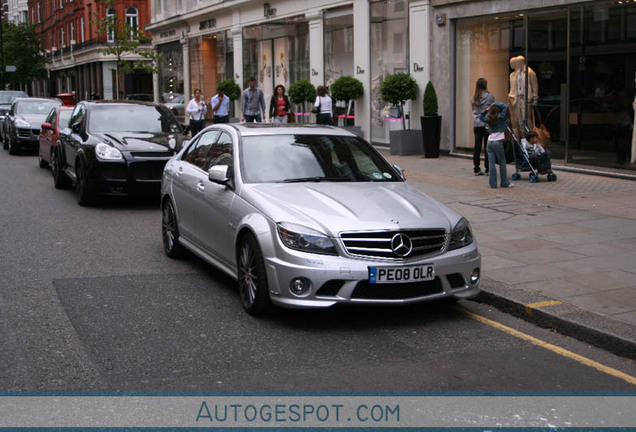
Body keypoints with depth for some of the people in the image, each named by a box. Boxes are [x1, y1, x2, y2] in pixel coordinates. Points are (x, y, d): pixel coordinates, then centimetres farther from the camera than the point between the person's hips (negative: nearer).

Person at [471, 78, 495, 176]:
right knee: (487, 146, 1)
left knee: (477, 146, 5)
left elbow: (474, 111, 11)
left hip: (476, 124, 4)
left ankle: (476, 168, 6)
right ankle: (488, 169, 3)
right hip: (487, 123, -4)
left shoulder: (474, 98, 7)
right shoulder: (490, 96, -6)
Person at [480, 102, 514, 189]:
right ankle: (505, 183, 9)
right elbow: (505, 107, 2)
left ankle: (493, 184, 2)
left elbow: (482, 117, 31)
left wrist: (487, 110, 23)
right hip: (498, 142, -4)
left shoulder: (488, 119, 11)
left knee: (491, 163, 2)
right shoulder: (500, 117, -2)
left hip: (489, 142, 4)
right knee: (502, 163, 6)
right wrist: (496, 104, 9)